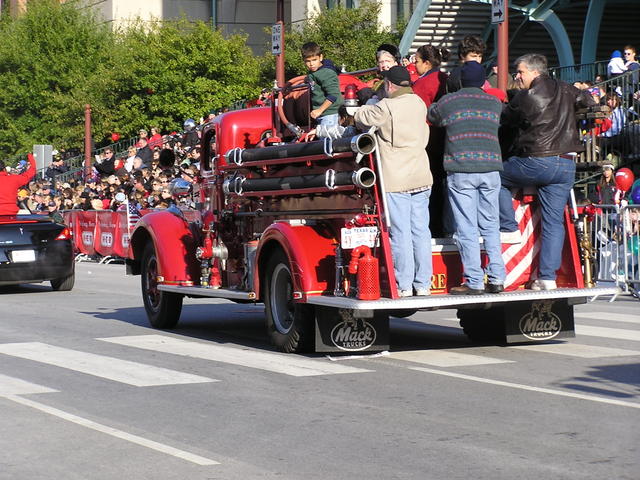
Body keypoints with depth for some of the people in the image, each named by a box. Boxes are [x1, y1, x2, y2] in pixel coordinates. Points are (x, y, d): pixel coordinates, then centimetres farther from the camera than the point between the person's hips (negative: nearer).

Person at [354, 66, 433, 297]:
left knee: (400, 234, -2)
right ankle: (423, 284, 10)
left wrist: (365, 109, 20)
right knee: (421, 231, 8)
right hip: (421, 178, 6)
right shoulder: (419, 104, 9)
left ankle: (404, 286, 1)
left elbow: (361, 119, -3)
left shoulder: (387, 107, -13)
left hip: (395, 180, -6)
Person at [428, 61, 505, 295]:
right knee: (491, 226, 11)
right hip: (491, 169, 3)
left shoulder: (446, 102, 4)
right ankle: (497, 279, 9)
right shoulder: (495, 103, 11)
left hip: (461, 171, -3)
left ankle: (474, 282, -1)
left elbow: (431, 117, 20)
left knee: (467, 229, -1)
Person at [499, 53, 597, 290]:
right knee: (554, 222, 6)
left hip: (537, 162, -6)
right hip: (567, 166, 6)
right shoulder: (566, 91, 9)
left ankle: (510, 229, 14)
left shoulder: (525, 97, -8)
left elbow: (504, 118, 7)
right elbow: (589, 101, 27)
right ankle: (547, 277, 4)